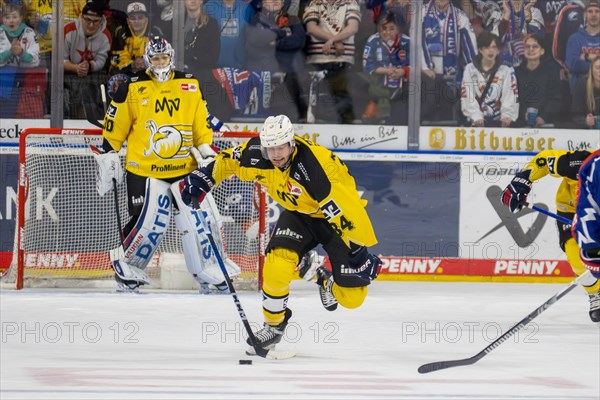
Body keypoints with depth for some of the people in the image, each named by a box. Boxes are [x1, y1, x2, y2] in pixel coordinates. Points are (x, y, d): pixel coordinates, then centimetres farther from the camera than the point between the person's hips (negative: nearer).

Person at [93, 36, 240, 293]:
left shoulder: (190, 86, 8)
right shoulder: (132, 89, -2)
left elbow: (202, 123, 16)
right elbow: (114, 127, 4)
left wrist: (207, 152, 6)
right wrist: (108, 158, 3)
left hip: (185, 167, 3)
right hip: (145, 170, -3)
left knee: (200, 218, -1)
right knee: (149, 223, -9)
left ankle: (210, 271, 13)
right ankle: (126, 267, 12)